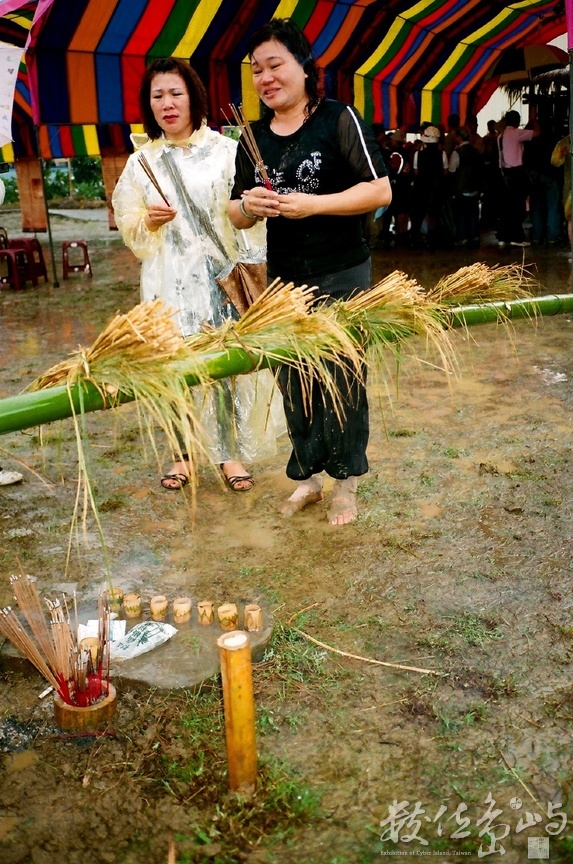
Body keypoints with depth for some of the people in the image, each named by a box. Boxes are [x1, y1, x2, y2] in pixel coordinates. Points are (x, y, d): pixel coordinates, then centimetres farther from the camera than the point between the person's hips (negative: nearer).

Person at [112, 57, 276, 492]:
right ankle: (183, 453, 18)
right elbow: (127, 225, 12)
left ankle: (230, 452, 13)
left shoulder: (225, 150, 2)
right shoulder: (141, 162, 10)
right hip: (169, 280, 2)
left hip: (220, 275, -2)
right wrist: (148, 220, -10)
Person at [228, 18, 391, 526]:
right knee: (293, 381, 10)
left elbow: (380, 191, -11)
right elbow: (237, 216, 12)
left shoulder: (339, 119, -5)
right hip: (283, 279, 5)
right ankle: (307, 478, 25)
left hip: (341, 276, -4)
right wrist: (249, 206, -12)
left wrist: (312, 204, -20)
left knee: (342, 379, 3)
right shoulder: (254, 137, 9)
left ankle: (346, 484, 18)